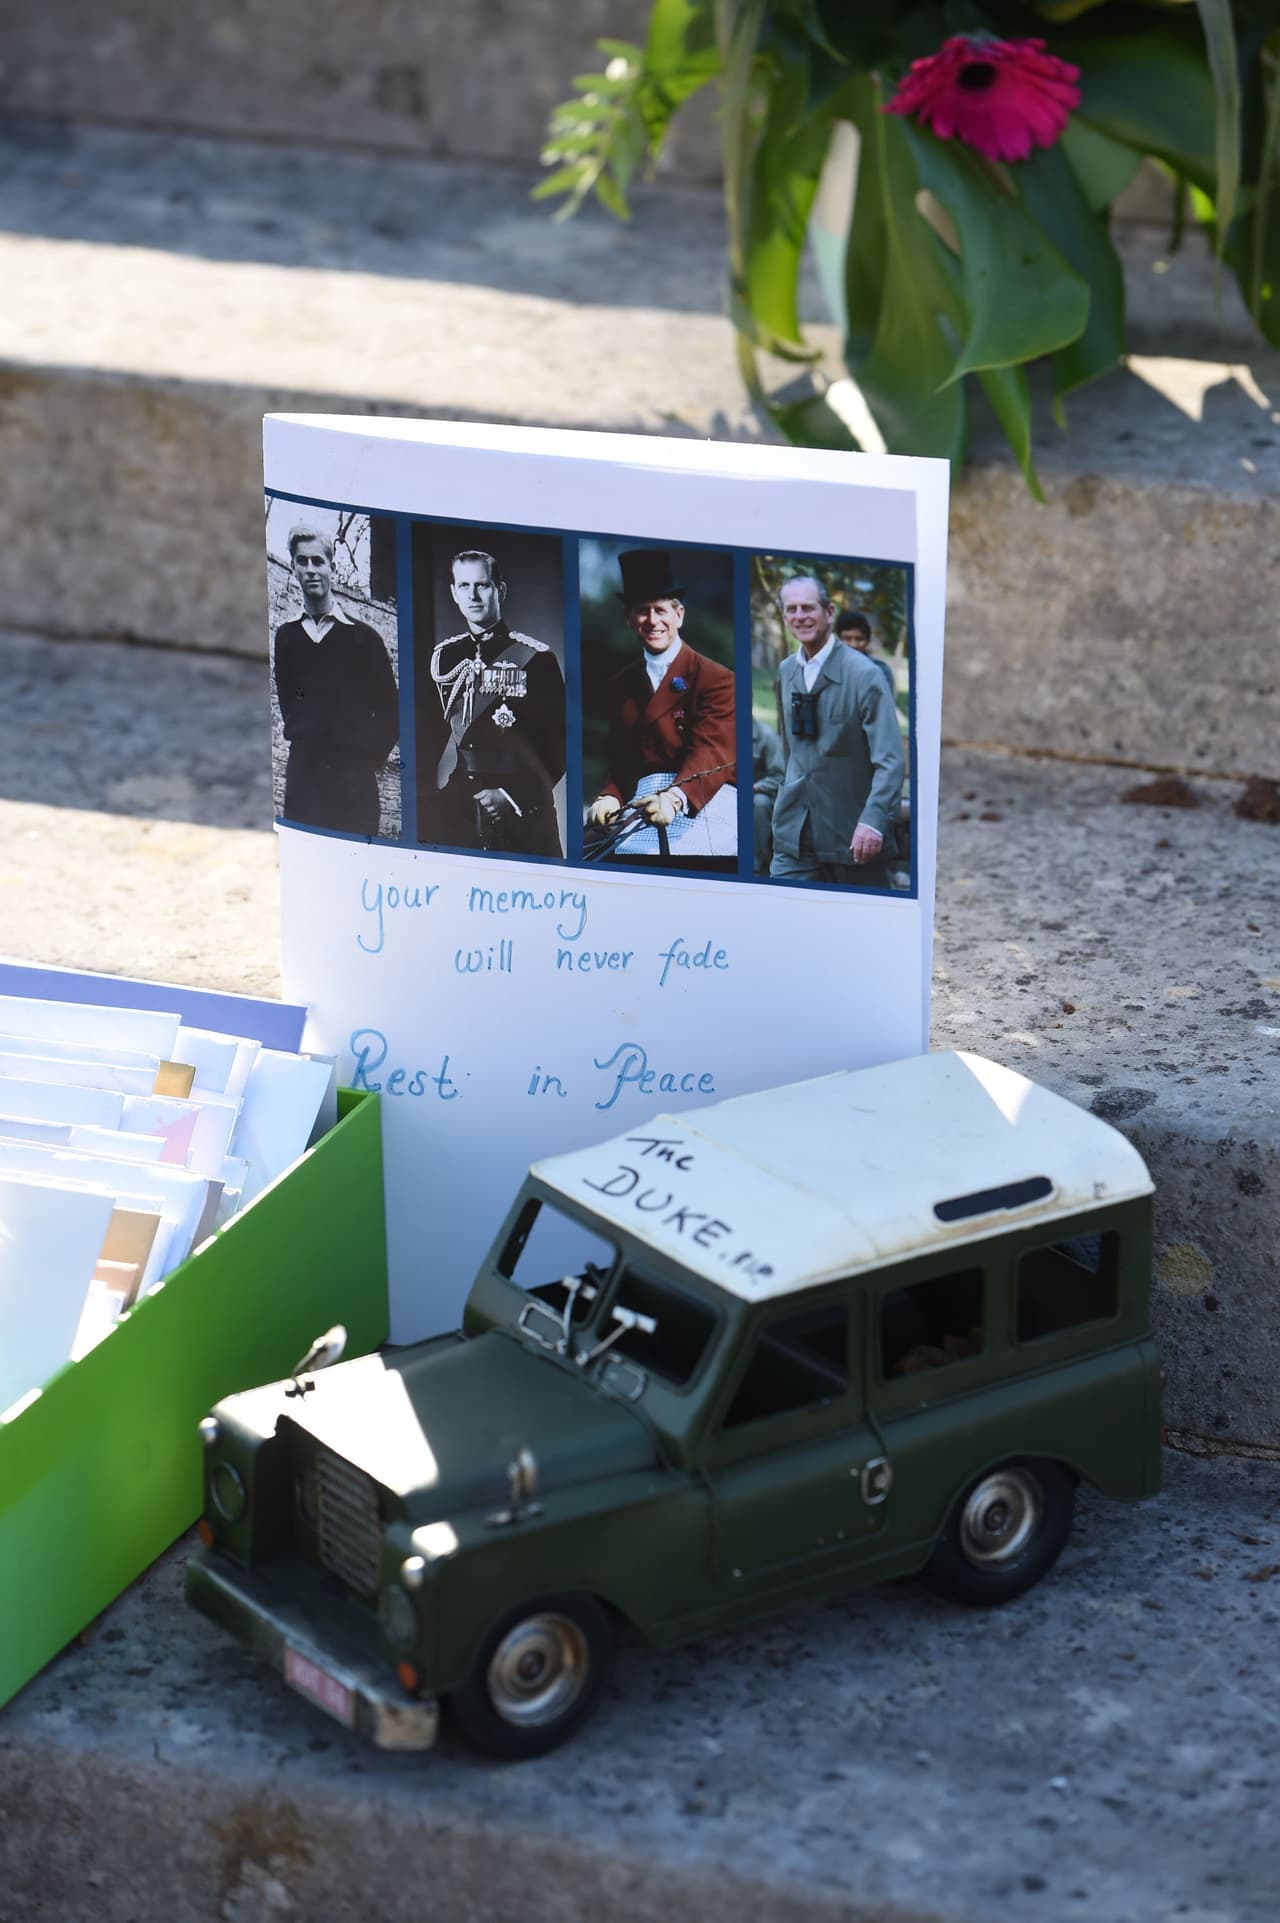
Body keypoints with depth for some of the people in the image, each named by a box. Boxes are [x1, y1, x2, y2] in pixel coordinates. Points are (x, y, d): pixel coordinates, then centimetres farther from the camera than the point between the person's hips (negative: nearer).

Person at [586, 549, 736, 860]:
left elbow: (711, 753, -11)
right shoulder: (621, 685, 21)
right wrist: (610, 797, -4)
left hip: (701, 803, -5)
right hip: (640, 805, 5)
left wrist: (674, 798, -30)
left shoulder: (716, 679, 1)